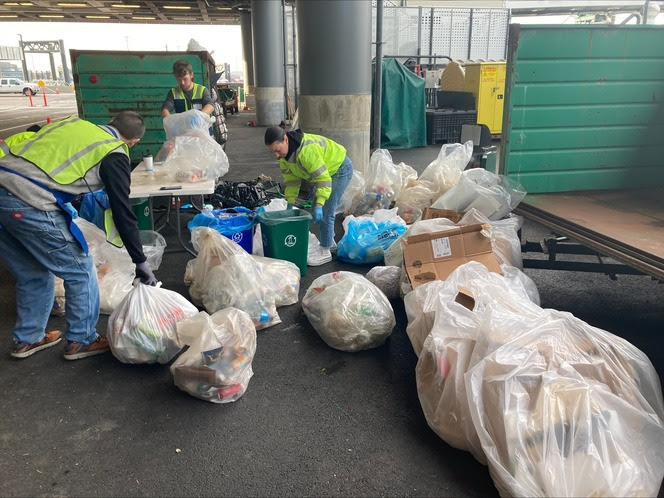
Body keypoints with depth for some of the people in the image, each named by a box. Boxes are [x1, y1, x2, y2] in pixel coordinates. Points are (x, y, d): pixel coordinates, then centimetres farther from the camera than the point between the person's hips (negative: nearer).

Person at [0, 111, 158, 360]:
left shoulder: (73, 122, 21)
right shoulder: (115, 156, 1)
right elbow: (123, 212, 0)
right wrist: (140, 262, 6)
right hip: (29, 203, -8)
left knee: (32, 274, 25)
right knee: (80, 271, 11)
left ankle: (28, 338, 38)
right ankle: (81, 340, 23)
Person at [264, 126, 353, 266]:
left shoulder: (307, 149, -39)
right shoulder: (283, 153, -10)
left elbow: (323, 178, -37)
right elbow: (291, 179, -1)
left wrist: (319, 204, -41)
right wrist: (290, 203, -5)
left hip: (340, 169, -9)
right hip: (325, 172, 9)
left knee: (325, 211, -13)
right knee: (318, 211, 16)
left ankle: (325, 251, -2)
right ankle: (329, 241, 34)